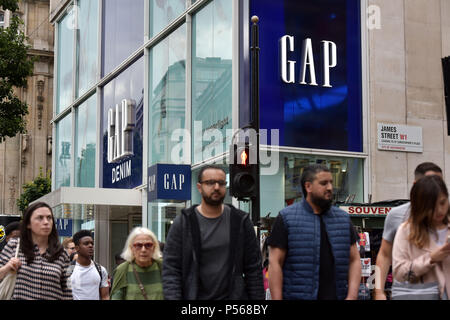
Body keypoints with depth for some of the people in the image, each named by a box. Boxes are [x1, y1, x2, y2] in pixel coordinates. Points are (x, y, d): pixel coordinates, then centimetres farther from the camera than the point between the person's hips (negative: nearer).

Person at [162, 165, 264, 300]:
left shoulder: (241, 221, 5)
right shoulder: (182, 223, 0)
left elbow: (254, 268, 6)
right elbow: (170, 269, -4)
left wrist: (257, 297, 0)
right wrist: (173, 297, -15)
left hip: (235, 295, 1)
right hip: (194, 296, -1)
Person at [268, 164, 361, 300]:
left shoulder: (343, 218, 12)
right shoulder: (286, 218, -1)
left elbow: (354, 260, 11)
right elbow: (275, 263, -4)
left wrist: (352, 296, -1)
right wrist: (277, 298, -11)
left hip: (336, 295, 4)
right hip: (298, 296, -4)